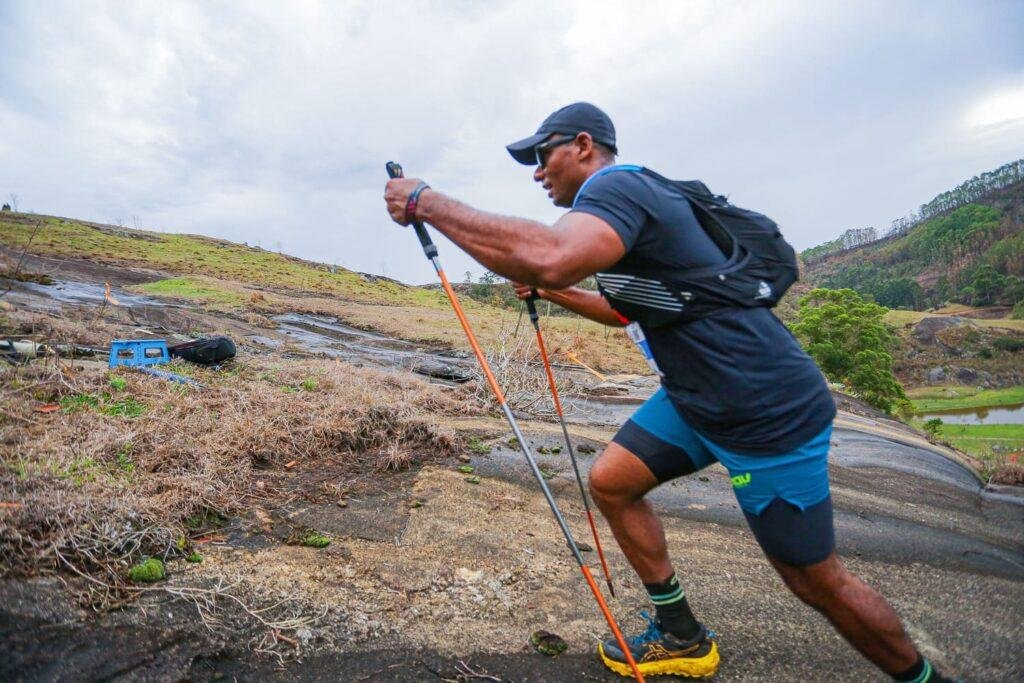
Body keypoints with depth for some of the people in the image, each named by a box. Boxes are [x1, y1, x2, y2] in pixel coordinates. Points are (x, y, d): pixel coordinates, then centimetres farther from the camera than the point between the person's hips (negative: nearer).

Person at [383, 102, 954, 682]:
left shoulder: (617, 185, -18)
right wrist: (549, 292, 18)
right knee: (611, 482, 8)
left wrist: (426, 202, -29)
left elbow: (549, 257, -42)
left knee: (816, 580, 5)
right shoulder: (624, 198, 14)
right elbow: (625, 309, 27)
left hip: (770, 412, -9)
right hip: (696, 397, 9)